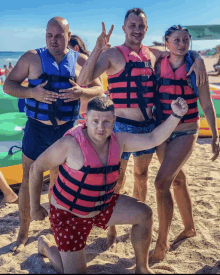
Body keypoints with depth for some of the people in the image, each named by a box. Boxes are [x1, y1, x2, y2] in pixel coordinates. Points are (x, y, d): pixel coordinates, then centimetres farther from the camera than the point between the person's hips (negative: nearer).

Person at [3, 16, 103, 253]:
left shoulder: (81, 61, 3)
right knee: (28, 182, 4)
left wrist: (82, 92, -16)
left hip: (67, 129, 1)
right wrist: (33, 93, -20)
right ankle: (23, 232, 21)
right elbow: (8, 85, -1)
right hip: (37, 129, -1)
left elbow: (99, 89, 7)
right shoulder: (32, 57, -1)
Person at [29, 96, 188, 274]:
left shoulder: (117, 140, -10)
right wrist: (35, 207, -9)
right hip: (69, 214, -5)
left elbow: (153, 139, -9)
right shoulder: (69, 144, -28)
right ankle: (46, 246, 30)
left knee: (144, 214, -6)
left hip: (102, 206, 6)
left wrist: (176, 116, -22)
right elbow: (36, 168, -17)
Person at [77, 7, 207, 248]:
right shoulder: (112, 54, -7)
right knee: (117, 179, 3)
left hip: (149, 125, 5)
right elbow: (83, 80, -18)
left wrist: (197, 60, -2)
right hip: (123, 126, -5)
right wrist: (97, 49, -30)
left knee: (142, 175, 17)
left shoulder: (152, 54, 8)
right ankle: (111, 228, 21)